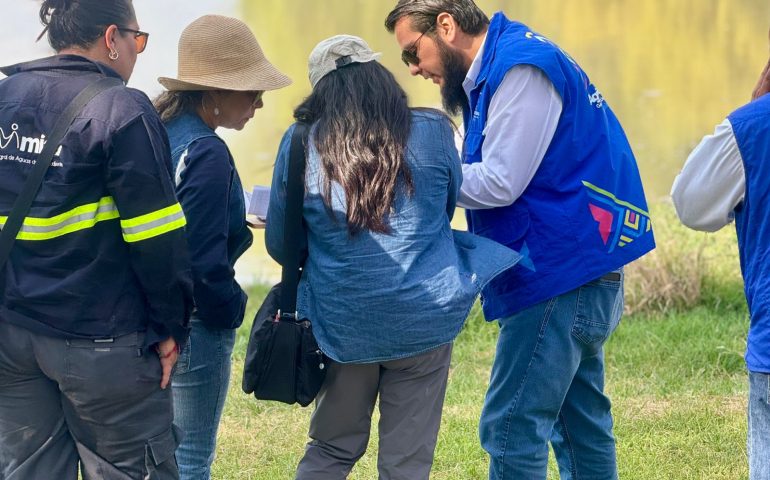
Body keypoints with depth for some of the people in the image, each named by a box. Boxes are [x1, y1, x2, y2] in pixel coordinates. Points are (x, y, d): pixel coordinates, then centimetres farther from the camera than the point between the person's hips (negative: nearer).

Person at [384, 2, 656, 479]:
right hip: (577, 271, 11)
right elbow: (495, 173, 14)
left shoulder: (521, 68, -16)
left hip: (560, 275, -11)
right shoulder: (499, 67, 15)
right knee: (580, 422, 15)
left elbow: (499, 184, -20)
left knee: (512, 428, -8)